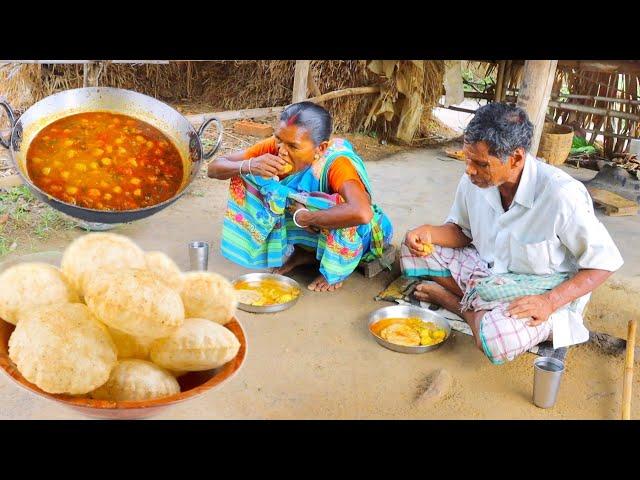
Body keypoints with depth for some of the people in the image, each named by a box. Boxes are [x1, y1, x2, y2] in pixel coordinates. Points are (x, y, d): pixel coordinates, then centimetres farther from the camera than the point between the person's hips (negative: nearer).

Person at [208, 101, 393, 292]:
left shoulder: (336, 163, -36)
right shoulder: (274, 146, -21)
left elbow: (361, 213, -56)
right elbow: (214, 168, -16)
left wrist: (303, 217, -41)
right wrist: (248, 166, -39)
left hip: (344, 236, -4)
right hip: (306, 233, 5)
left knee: (342, 204, -38)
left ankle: (337, 271, -6)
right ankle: (304, 252, 3)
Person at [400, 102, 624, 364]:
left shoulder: (561, 195, -28)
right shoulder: (474, 181, -10)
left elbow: (604, 261, -17)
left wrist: (550, 302, -29)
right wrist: (429, 232, -16)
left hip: (547, 290, -5)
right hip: (487, 271, 6)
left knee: (496, 339, -36)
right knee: (413, 249, -6)